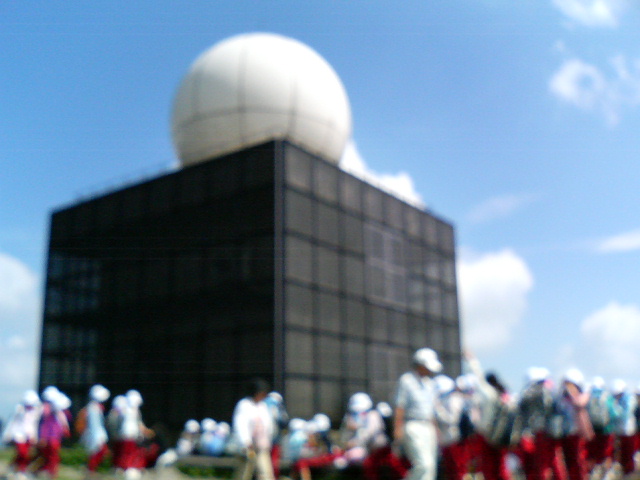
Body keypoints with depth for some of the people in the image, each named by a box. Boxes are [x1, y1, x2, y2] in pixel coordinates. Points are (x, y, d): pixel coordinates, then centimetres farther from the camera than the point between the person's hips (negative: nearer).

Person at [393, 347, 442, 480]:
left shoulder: (430, 383, 17)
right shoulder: (406, 380, -6)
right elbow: (399, 408, -10)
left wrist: (434, 429, 18)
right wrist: (398, 429, -15)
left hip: (428, 428, 8)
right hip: (412, 428, -8)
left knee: (431, 465, 4)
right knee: (424, 464, -17)